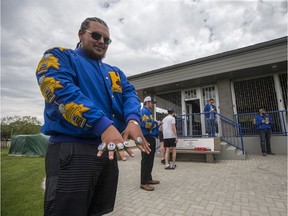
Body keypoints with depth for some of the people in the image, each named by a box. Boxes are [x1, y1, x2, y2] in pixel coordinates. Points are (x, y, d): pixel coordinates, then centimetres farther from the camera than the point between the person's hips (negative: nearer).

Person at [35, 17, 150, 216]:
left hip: (108, 150, 7)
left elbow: (130, 93, 5)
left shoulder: (115, 72, 20)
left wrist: (133, 119, -19)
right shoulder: (60, 57, 3)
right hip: (72, 149, -6)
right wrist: (103, 124, -30)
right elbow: (61, 90, -17)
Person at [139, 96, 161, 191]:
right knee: (146, 161, -6)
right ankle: (144, 183, 1)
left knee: (150, 160, 16)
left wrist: (156, 124, 7)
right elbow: (147, 124, -24)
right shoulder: (144, 111, -12)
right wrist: (157, 123, -9)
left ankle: (149, 178, 27)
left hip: (150, 138, 11)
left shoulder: (148, 111, 21)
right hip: (147, 138, -11)